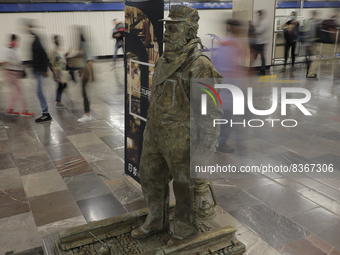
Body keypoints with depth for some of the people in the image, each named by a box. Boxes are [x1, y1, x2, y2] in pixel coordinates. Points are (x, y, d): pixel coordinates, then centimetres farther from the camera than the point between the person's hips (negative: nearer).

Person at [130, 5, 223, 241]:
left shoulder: (199, 65, -18)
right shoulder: (164, 62, 9)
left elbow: (211, 108, -17)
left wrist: (206, 144, -17)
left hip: (181, 139, -8)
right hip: (155, 136, 8)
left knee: (184, 184, 10)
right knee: (151, 177, 18)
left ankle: (187, 225, 33)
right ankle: (157, 221, 38)